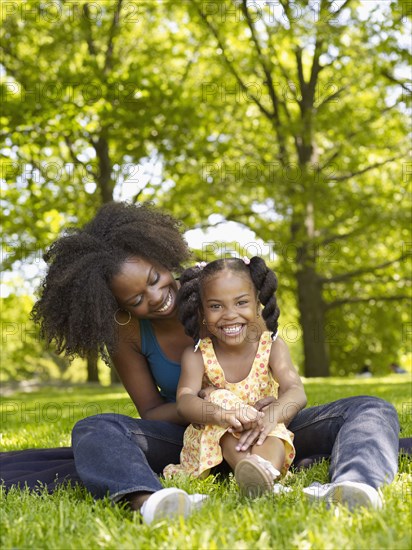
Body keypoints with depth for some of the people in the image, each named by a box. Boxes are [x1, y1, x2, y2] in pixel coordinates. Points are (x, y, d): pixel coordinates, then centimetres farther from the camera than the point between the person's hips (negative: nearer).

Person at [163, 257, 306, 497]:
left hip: (262, 437, 1)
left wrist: (271, 416, -46)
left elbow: (297, 393, -20)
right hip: (214, 439, 0)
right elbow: (184, 401, -24)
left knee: (274, 432, -32)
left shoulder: (270, 347, -4)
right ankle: (247, 471, -54)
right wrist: (222, 414, -48)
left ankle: (267, 470, -66)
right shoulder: (197, 355, -6)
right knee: (219, 398, -29)